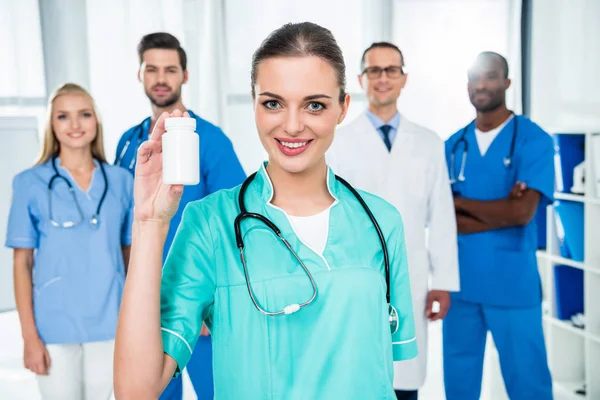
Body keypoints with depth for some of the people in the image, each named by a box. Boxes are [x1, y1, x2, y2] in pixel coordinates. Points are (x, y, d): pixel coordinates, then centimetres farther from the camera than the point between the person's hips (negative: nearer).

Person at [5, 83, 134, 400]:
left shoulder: (121, 181, 3)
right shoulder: (31, 183, -4)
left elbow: (129, 255, 8)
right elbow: (22, 263, -2)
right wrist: (29, 335, -6)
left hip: (110, 323, 2)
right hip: (55, 325, -2)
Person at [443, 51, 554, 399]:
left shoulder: (534, 140, -5)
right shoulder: (453, 145, 8)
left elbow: (522, 212, -16)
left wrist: (461, 203, -5)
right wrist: (499, 211, -11)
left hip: (513, 285, -4)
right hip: (461, 282, 4)